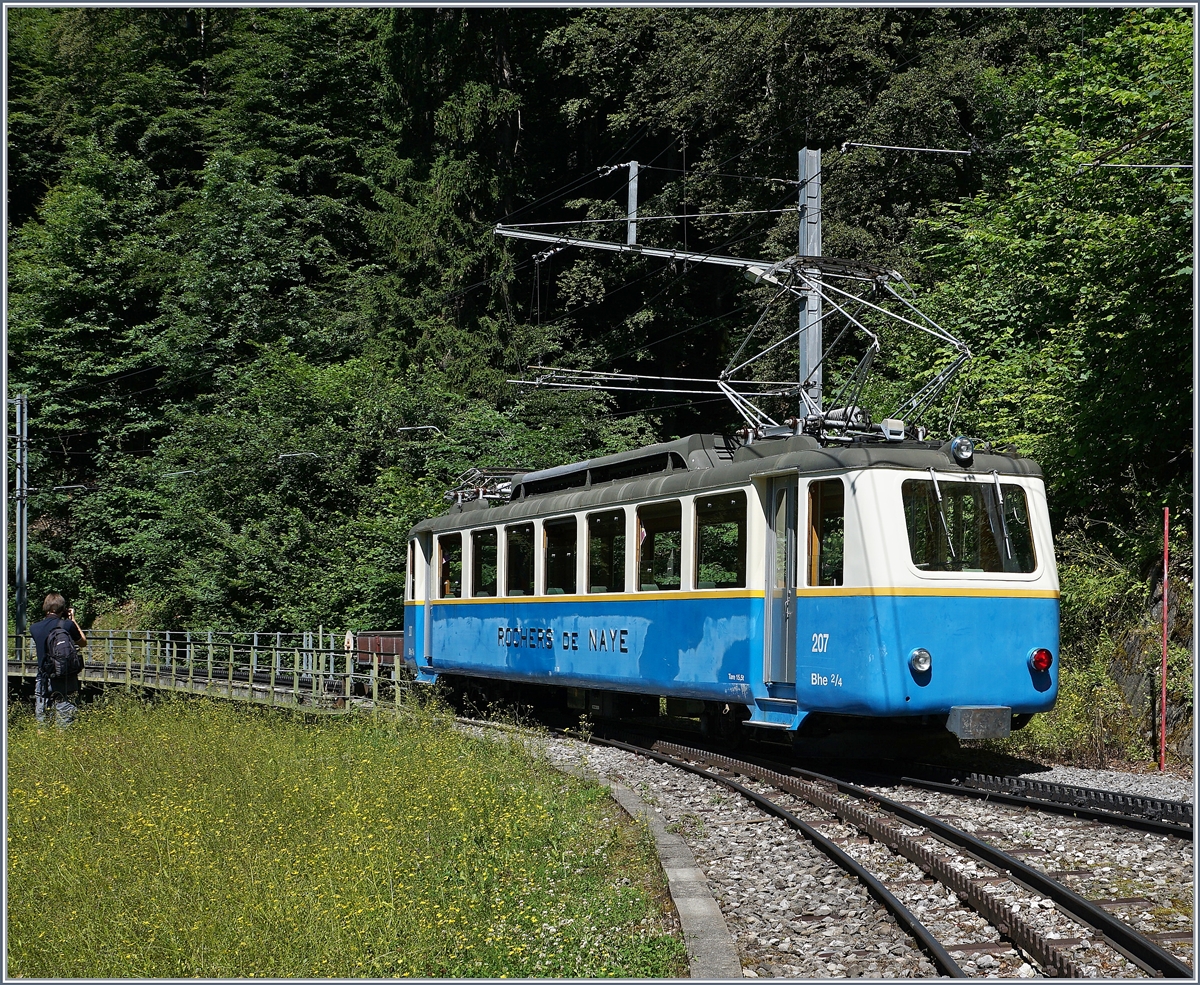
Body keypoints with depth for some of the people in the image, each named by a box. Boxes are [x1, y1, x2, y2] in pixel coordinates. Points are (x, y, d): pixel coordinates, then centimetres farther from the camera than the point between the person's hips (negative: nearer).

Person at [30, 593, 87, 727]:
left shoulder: (34, 628, 0)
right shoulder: (68, 625, -10)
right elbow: (83, 642, 6)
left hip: (43, 681, 3)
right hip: (65, 681, -3)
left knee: (41, 723, 10)